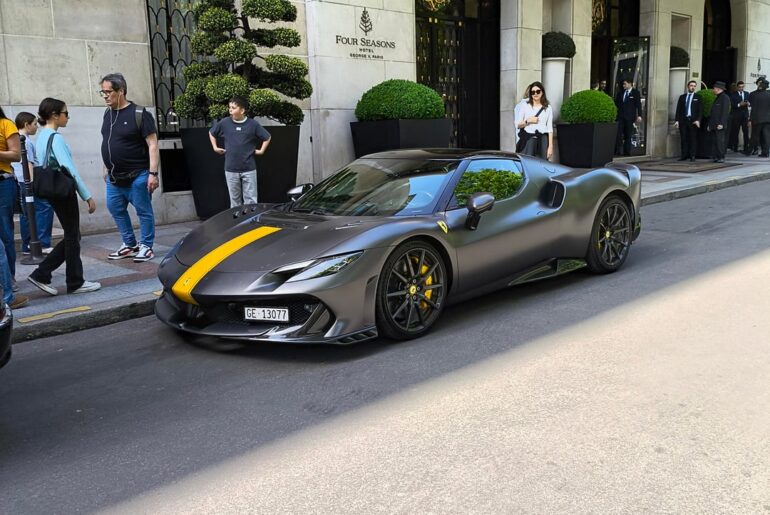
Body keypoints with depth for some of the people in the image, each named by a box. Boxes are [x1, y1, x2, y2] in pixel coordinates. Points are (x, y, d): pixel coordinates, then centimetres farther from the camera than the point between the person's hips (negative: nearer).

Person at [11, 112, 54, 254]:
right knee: (45, 208, -11)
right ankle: (42, 243, -16)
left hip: (19, 182, 10)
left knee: (26, 214, 10)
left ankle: (27, 246, 13)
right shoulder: (26, 141, -11)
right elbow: (28, 163, -17)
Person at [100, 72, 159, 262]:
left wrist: (153, 173, -20)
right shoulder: (108, 113, 9)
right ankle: (129, 245, 24)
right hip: (114, 177, 7)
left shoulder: (139, 114, -11)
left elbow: (152, 145, -14)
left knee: (143, 211, 1)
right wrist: (106, 167, 18)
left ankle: (146, 247, 12)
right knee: (116, 210, 11)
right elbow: (107, 143, 18)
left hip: (137, 176, -7)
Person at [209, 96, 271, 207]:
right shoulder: (224, 123, 0)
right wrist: (215, 147, 11)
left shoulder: (253, 124, -4)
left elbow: (267, 137, 9)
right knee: (234, 199, 10)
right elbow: (211, 133, 18)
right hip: (231, 170, 1)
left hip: (249, 169, -1)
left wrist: (261, 150, 2)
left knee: (251, 200, 1)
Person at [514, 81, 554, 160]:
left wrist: (550, 146, -2)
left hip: (542, 140, 1)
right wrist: (528, 121, -9)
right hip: (529, 139, -1)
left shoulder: (548, 108, 9)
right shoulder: (525, 106, 9)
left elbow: (550, 129, 6)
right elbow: (517, 125, 9)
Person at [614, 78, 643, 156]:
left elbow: (638, 104, -2)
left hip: (629, 117, -3)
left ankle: (627, 151, 8)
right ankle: (617, 150, -5)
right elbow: (616, 103, 17)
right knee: (618, 133, -6)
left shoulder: (635, 92, 2)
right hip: (620, 116, 3)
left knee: (628, 135, 3)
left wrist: (639, 116, -9)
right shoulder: (620, 92, 13)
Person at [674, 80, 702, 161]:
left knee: (693, 139, -3)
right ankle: (684, 155, 4)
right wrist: (677, 120, 2)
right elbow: (678, 109, 11)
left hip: (693, 121, -2)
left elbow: (700, 110, 2)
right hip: (683, 120, 2)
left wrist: (698, 120, -10)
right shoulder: (682, 97, 14)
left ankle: (692, 156, 1)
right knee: (684, 139, 0)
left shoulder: (698, 97, 7)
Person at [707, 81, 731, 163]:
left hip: (720, 125, -9)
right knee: (715, 142, 7)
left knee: (720, 141, -9)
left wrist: (721, 124, -21)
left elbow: (725, 112, -16)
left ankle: (721, 158, -7)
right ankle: (716, 157, 9)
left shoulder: (725, 98, -8)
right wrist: (710, 124, 20)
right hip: (714, 125, 9)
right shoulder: (717, 98, 21)